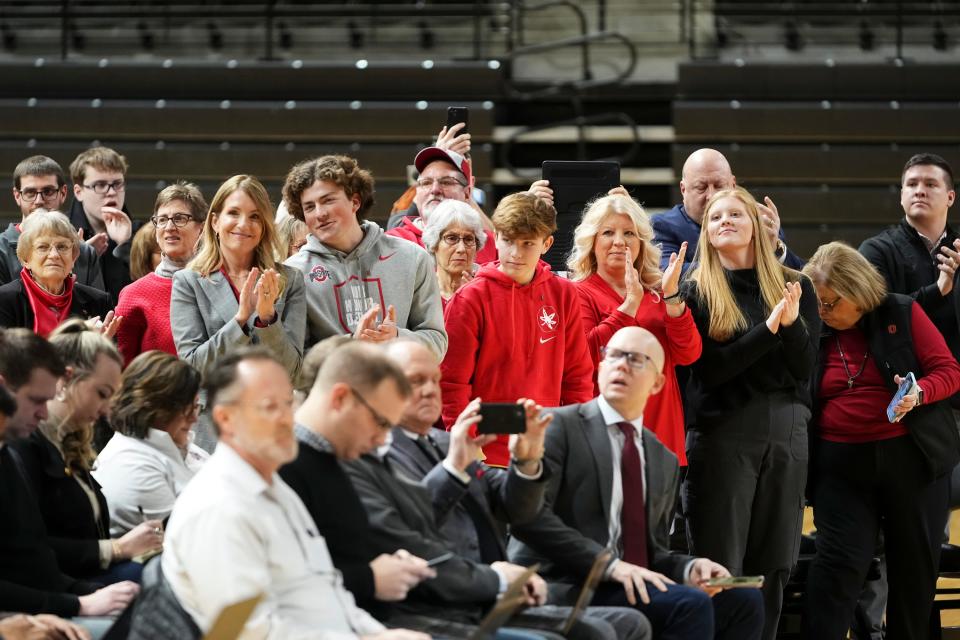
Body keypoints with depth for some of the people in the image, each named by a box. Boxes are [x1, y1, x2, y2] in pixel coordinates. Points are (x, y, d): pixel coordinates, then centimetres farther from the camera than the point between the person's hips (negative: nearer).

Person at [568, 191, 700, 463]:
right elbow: (584, 357, -16)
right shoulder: (580, 295, 1)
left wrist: (672, 296, -8)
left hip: (661, 432, 5)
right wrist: (630, 303, -17)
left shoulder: (656, 294, 17)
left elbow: (688, 354, 3)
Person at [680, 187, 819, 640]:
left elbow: (805, 368, 4)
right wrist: (769, 328, -17)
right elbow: (710, 369, -9)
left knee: (774, 566, 5)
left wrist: (791, 324, -14)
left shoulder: (794, 287, 9)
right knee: (721, 568, -6)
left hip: (787, 432, 3)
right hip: (721, 432, -3)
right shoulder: (696, 292, 1)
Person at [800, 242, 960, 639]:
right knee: (838, 562, -11)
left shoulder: (903, 314, -1)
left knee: (915, 564, 7)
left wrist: (919, 394, -22)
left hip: (912, 458, 0)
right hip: (842, 465, 0)